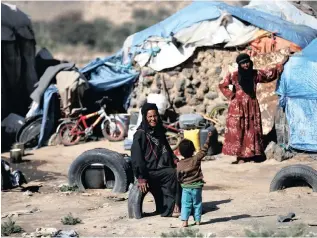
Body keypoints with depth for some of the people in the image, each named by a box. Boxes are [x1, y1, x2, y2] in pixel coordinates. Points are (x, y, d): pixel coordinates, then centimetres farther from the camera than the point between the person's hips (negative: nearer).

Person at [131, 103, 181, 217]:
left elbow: (167, 148, 28)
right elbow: (136, 157, -15)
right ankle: (174, 207, -11)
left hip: (161, 168, 8)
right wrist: (141, 178, -20)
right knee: (174, 174, -20)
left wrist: (174, 159, 8)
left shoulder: (159, 131, 15)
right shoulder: (140, 134, -10)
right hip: (150, 172, -8)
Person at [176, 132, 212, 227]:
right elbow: (204, 150, -8)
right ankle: (197, 220, 14)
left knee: (186, 204, 3)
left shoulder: (180, 164, -6)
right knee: (197, 204, 12)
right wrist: (208, 138, -5)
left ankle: (184, 221, -7)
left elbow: (178, 177, 0)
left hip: (186, 187, 0)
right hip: (197, 186, 0)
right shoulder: (196, 159, -10)